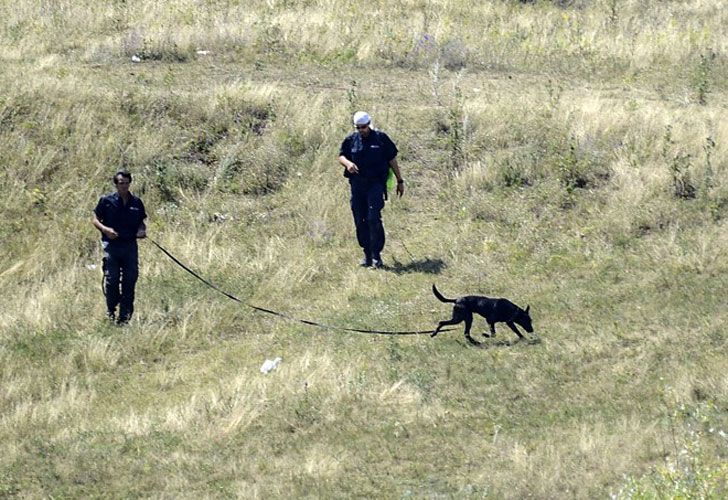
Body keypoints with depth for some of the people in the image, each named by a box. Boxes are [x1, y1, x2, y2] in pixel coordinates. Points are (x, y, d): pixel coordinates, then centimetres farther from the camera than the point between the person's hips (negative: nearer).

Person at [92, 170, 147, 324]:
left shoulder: (136, 202, 10)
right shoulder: (106, 200, 0)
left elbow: (141, 222, 19)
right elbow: (96, 220, 4)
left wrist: (142, 230, -3)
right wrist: (105, 229, -15)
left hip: (130, 245, 3)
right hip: (111, 244, -3)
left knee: (130, 280, 1)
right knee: (111, 280, -6)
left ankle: (125, 316, 9)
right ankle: (110, 312, 11)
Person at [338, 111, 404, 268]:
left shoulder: (381, 138, 1)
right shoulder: (351, 140, 8)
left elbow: (392, 160, 7)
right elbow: (341, 156, 12)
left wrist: (400, 181, 9)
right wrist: (348, 163, -13)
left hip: (376, 183, -4)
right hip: (357, 184, 4)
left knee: (373, 218, -15)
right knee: (360, 221, 4)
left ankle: (376, 254, -10)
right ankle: (367, 254, 14)